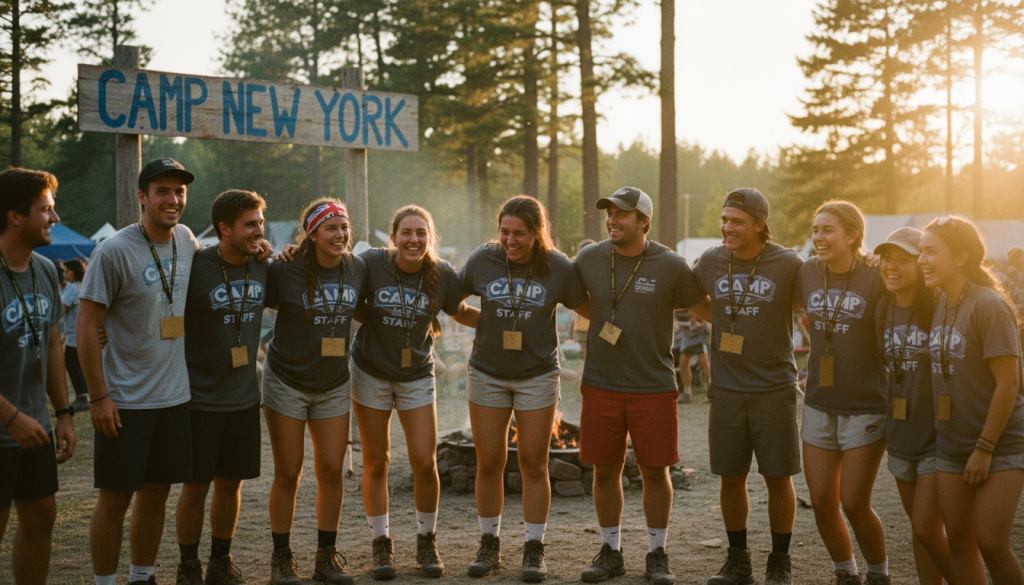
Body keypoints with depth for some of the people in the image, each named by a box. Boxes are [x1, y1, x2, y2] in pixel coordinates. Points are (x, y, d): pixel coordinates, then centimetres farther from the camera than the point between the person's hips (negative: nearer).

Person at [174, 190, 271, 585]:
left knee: (231, 482, 12)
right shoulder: (195, 267, -14)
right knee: (196, 485, 3)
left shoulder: (262, 267, 2)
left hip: (243, 398, 5)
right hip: (200, 399, -5)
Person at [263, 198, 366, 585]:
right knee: (288, 473, 2)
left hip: (333, 385, 4)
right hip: (286, 382, -4)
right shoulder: (285, 270, -14)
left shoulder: (357, 268, 0)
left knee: (331, 470, 4)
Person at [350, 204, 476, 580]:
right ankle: (381, 545, 21)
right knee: (376, 462, 7)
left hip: (417, 376, 1)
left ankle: (427, 542, 18)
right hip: (370, 374, 0)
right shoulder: (371, 264, -14)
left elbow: (460, 313, 6)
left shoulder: (443, 275, -10)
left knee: (425, 463, -3)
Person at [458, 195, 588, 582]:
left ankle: (534, 549, 15)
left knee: (533, 464, 3)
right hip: (487, 373, 1)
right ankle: (489, 544, 22)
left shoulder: (558, 268, -8)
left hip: (537, 376, -1)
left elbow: (587, 308, 4)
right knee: (489, 463, 5)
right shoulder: (483, 260, -6)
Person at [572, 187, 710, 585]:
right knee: (605, 470, 8)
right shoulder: (589, 259, 0)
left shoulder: (671, 265, -6)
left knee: (655, 470, 4)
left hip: (654, 385, -2)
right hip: (601, 384, 2)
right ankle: (610, 552, 23)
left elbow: (704, 309, 3)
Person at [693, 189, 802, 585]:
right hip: (726, 389, 3)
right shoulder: (710, 262, 2)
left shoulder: (788, 265, -7)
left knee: (778, 478, 4)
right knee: (731, 478, 8)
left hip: (774, 388, -3)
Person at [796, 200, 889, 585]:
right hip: (819, 405, 5)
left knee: (854, 504, -4)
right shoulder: (808, 272, 3)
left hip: (865, 408, -4)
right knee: (822, 502, 6)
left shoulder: (876, 279, -12)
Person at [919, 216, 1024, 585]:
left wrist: (985, 448, -15)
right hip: (952, 446, 7)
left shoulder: (989, 306, -16)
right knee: (959, 542, 8)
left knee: (991, 543, -9)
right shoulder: (940, 302, 5)